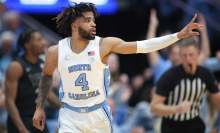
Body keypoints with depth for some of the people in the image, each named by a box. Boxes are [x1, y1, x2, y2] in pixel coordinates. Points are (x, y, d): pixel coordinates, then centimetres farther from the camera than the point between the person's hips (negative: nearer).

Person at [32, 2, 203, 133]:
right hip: (70, 118, 0)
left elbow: (143, 46, -14)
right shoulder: (55, 52, -6)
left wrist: (179, 35, -20)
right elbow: (46, 76, 14)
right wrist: (40, 108, 15)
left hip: (98, 115, 0)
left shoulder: (104, 45, -10)